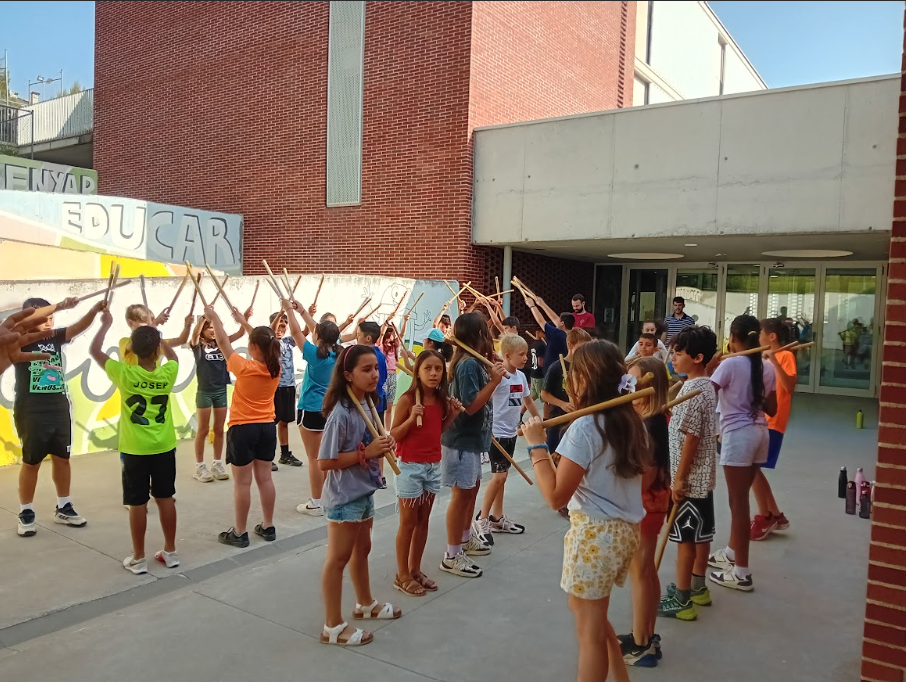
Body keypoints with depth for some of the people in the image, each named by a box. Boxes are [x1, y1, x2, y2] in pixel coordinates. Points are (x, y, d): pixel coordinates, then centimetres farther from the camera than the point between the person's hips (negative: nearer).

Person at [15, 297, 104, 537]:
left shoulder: (56, 337, 3)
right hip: (30, 411, -4)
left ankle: (63, 508, 25)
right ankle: (26, 513, 19)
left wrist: (96, 309, -33)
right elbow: (11, 322, -28)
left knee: (62, 458, 12)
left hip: (59, 408, 4)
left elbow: (79, 326, -12)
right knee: (31, 462, 4)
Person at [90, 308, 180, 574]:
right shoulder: (167, 373, -8)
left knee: (137, 503, 5)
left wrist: (106, 324, 10)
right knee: (166, 498, 12)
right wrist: (155, 334, 19)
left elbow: (94, 350, 0)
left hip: (135, 450, -2)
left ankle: (138, 558, 15)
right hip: (164, 447, 2)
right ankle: (170, 551, 21)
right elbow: (173, 356, 17)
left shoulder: (125, 374, -14)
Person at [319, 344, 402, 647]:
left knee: (362, 550, 24)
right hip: (344, 497, -9)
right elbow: (324, 462, -24)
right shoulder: (341, 414, -24)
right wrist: (366, 453, -25)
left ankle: (366, 604, 44)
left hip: (364, 493, 9)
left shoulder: (368, 405, 3)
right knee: (338, 559, 4)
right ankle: (333, 626, 18)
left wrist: (382, 446, -5)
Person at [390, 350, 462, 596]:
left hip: (434, 466, 6)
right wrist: (412, 417, -27)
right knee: (408, 523, 4)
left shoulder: (442, 400, 2)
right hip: (410, 466, -6)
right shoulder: (407, 399, -16)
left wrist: (452, 415, -2)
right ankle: (402, 575, 18)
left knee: (423, 521, 15)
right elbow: (394, 435, -13)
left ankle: (415, 570, 28)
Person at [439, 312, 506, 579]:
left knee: (472, 488, 21)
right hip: (462, 440, -10)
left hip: (471, 438, 10)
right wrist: (494, 380, -27)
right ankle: (452, 556, 8)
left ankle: (465, 539, 38)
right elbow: (471, 405, -25)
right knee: (462, 494, -2)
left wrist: (492, 372, 3)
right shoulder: (469, 364, -22)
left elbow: (480, 397, 13)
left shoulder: (473, 362, 7)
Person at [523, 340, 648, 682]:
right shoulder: (631, 420, 3)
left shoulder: (584, 426, -21)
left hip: (595, 534, -8)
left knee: (589, 629, 9)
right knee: (589, 611, 27)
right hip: (625, 529, 9)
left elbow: (556, 496, -21)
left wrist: (536, 444, -15)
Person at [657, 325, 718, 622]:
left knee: (685, 537, 0)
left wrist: (679, 478, -18)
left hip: (689, 478, -9)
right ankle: (697, 588, 33)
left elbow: (690, 438, -23)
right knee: (700, 535, 18)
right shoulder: (707, 385, 8)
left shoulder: (692, 390, -21)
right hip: (703, 476, 9)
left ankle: (681, 600, 10)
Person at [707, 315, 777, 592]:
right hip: (760, 433, 7)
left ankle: (741, 572, 3)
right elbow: (771, 409, 11)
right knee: (740, 498, 21)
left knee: (738, 501, -2)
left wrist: (710, 369, -2)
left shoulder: (730, 364, -12)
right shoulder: (766, 368, 7)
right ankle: (732, 553, 37)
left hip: (738, 434, -7)